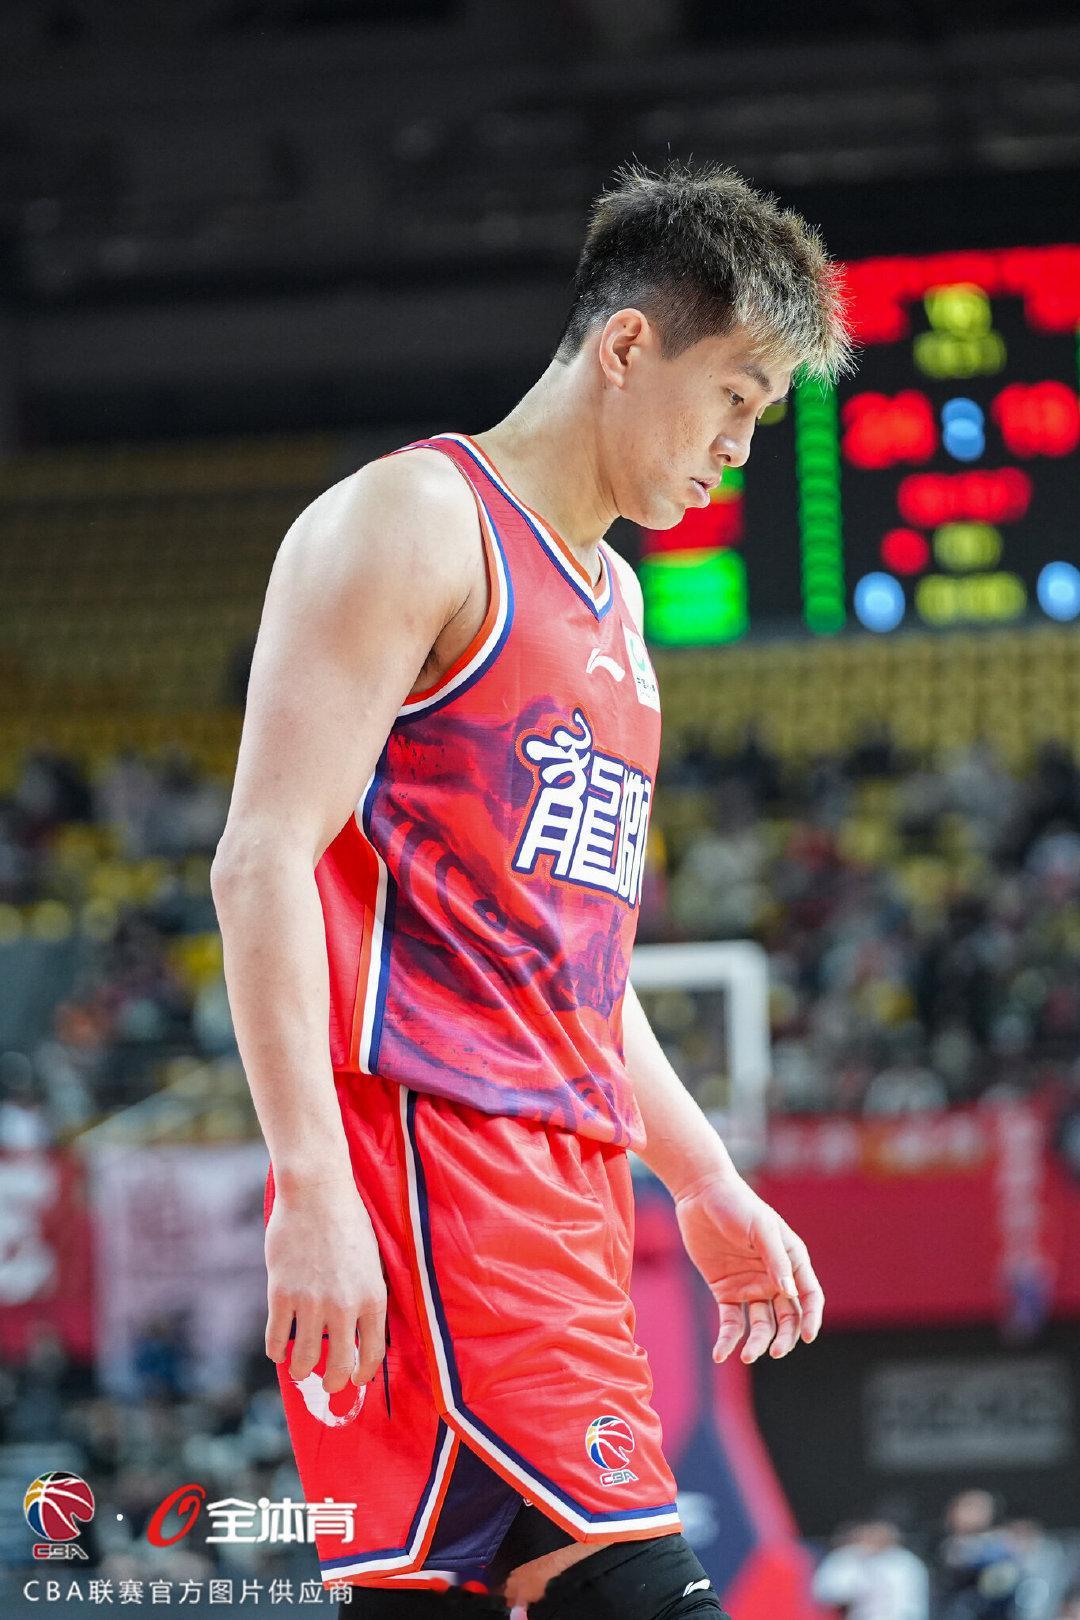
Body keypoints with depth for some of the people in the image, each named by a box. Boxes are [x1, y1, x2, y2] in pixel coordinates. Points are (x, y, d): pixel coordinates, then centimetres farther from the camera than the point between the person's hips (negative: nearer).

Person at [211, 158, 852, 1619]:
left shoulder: (614, 603, 24)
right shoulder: (413, 525, -4)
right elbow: (265, 861, -13)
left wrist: (709, 1188, 27)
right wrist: (315, 1191, -21)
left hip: (565, 1175, 9)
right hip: (427, 1156, -9)